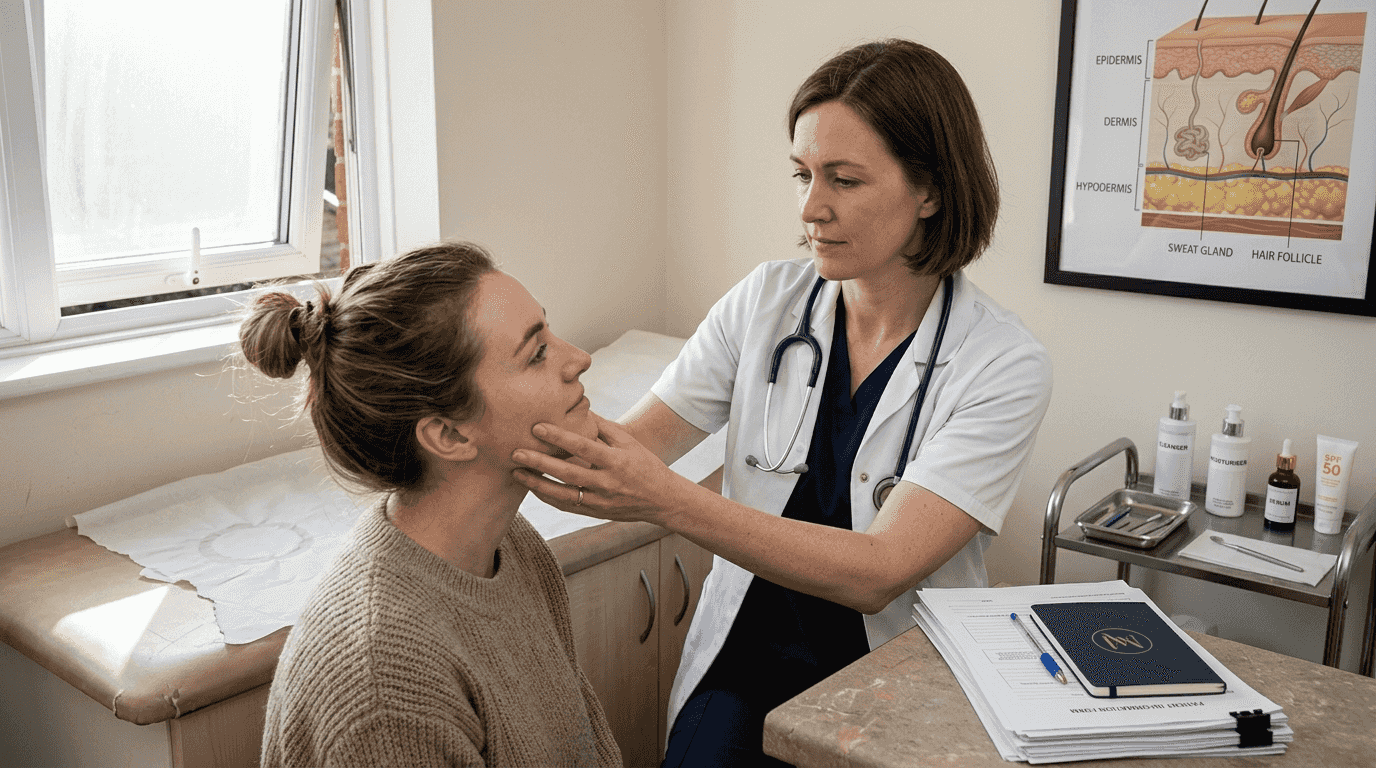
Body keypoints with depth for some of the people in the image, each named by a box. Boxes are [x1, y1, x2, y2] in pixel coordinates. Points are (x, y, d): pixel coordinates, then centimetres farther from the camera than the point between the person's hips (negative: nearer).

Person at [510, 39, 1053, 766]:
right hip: (746, 662, 2)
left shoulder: (1002, 364, -13)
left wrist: (666, 500, -31)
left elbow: (877, 571, -22)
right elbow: (627, 445, -6)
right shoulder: (764, 302, -2)